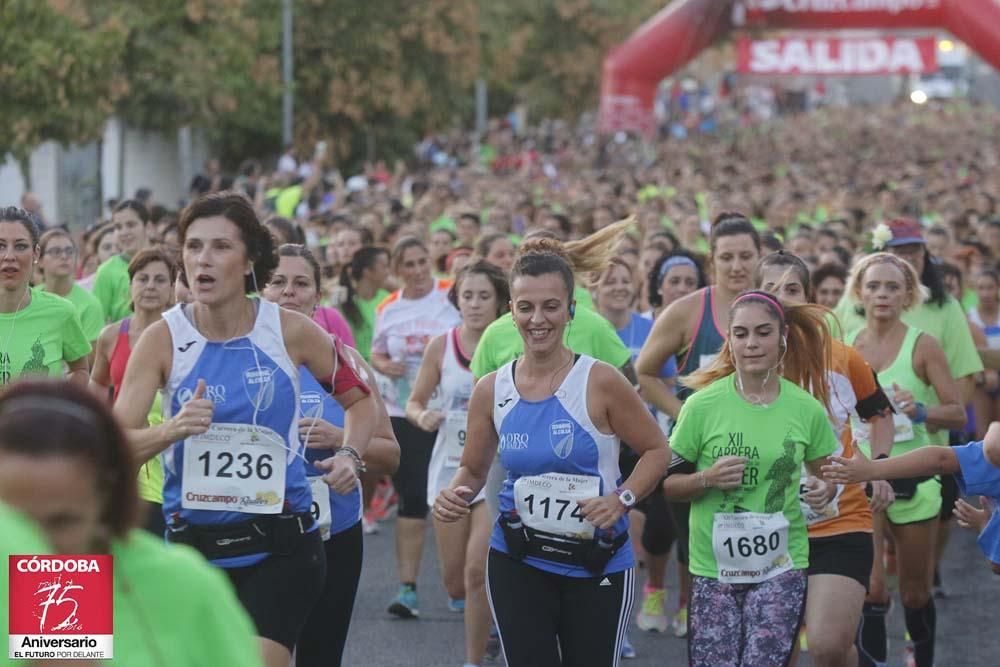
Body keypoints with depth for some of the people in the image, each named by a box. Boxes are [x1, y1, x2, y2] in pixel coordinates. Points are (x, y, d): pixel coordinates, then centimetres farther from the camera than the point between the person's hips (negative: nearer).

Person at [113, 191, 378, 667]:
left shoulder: (292, 332, -4)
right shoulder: (163, 338, -6)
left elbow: (359, 399, 13)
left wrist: (349, 455, -6)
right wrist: (171, 429, -29)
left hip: (280, 543, -2)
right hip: (193, 543, 2)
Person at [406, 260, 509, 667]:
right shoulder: (441, 347, -1)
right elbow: (414, 403, 6)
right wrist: (423, 416, -15)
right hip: (450, 467, 3)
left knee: (478, 572, -13)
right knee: (454, 577, 8)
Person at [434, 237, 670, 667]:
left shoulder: (600, 382, -11)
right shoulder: (491, 391, 0)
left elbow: (656, 449, -2)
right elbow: (473, 469, 12)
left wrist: (623, 499, -18)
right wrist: (456, 494, -10)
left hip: (597, 565, -2)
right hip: (518, 563, 2)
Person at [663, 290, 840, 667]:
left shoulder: (806, 409, 0)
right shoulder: (703, 405, -6)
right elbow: (667, 484, 0)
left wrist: (825, 492, -7)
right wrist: (707, 479, -18)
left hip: (780, 566, 1)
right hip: (714, 566, 0)